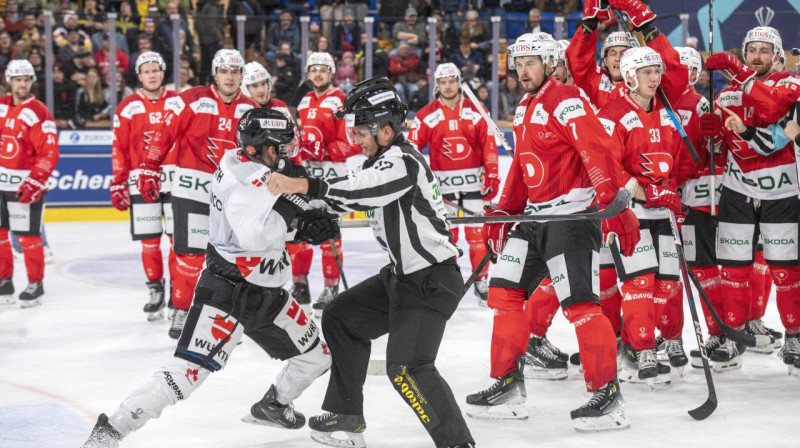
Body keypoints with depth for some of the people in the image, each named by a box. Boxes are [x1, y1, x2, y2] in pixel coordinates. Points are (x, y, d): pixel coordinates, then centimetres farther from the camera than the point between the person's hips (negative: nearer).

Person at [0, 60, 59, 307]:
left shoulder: (38, 113, -12)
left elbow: (50, 152, -14)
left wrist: (36, 181, -22)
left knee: (28, 236, -3)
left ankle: (35, 284, 9)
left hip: (25, 185, -6)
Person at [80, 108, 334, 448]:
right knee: (189, 369, -20)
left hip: (265, 292, 10)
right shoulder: (243, 180, -21)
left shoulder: (262, 173, 8)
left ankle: (272, 406, 41)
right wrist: (288, 203, -26)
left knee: (315, 356, 18)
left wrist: (307, 224, 5)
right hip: (227, 291, -10)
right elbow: (253, 235, -34)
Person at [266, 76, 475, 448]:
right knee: (341, 317, 18)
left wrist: (303, 186, -43)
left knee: (407, 368, -21)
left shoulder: (403, 162, -21)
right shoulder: (381, 160, 10)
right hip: (402, 275, 11)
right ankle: (347, 415, 26)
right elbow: (349, 196, 18)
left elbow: (362, 190, -38)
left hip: (432, 281, -11)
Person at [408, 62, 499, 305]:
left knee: (477, 234, 2)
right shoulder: (426, 115, 1)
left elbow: (489, 146, 3)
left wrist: (492, 176, -1)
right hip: (443, 184, 0)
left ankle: (482, 281, 11)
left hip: (474, 182, 0)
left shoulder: (476, 111, 2)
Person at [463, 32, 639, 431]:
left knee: (579, 303, -15)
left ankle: (608, 396, -10)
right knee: (504, 291, 8)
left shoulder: (566, 100, -13)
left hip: (572, 214, -10)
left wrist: (614, 204, -33)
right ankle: (508, 386, 16)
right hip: (536, 217, 10)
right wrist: (503, 212, 24)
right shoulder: (524, 110, 17)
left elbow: (599, 152, -23)